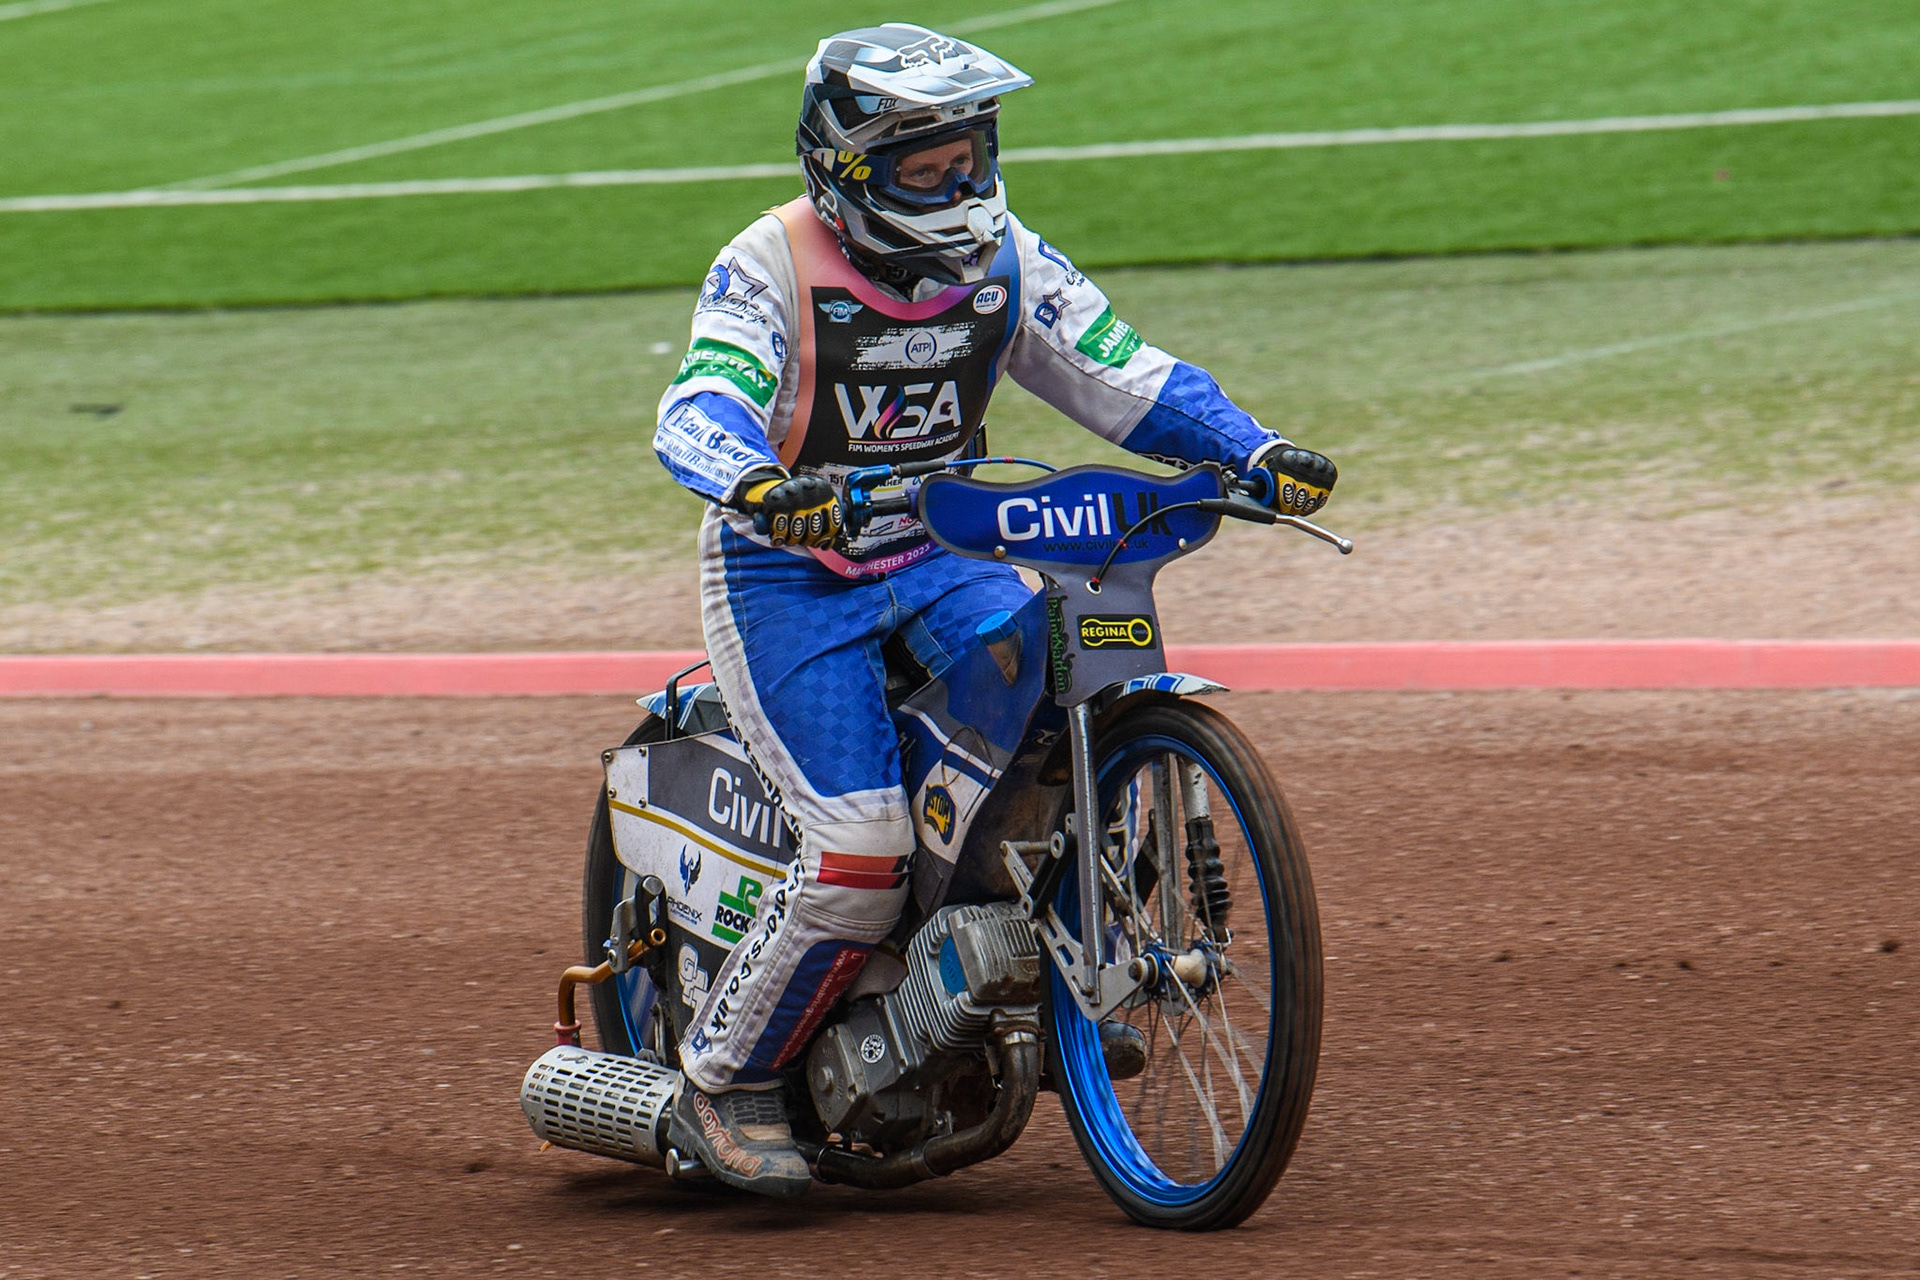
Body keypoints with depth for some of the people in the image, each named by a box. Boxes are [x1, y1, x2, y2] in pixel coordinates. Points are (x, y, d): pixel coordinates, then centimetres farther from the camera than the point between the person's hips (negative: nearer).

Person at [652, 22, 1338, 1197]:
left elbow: (1124, 374, -1)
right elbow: (700, 409, -29)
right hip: (787, 574, -5)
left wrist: (1253, 450, -19)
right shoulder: (770, 267, -14)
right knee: (863, 845, -21)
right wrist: (756, 481, -53)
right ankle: (726, 1079, -2)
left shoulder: (1002, 260, 1)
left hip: (938, 550, 5)